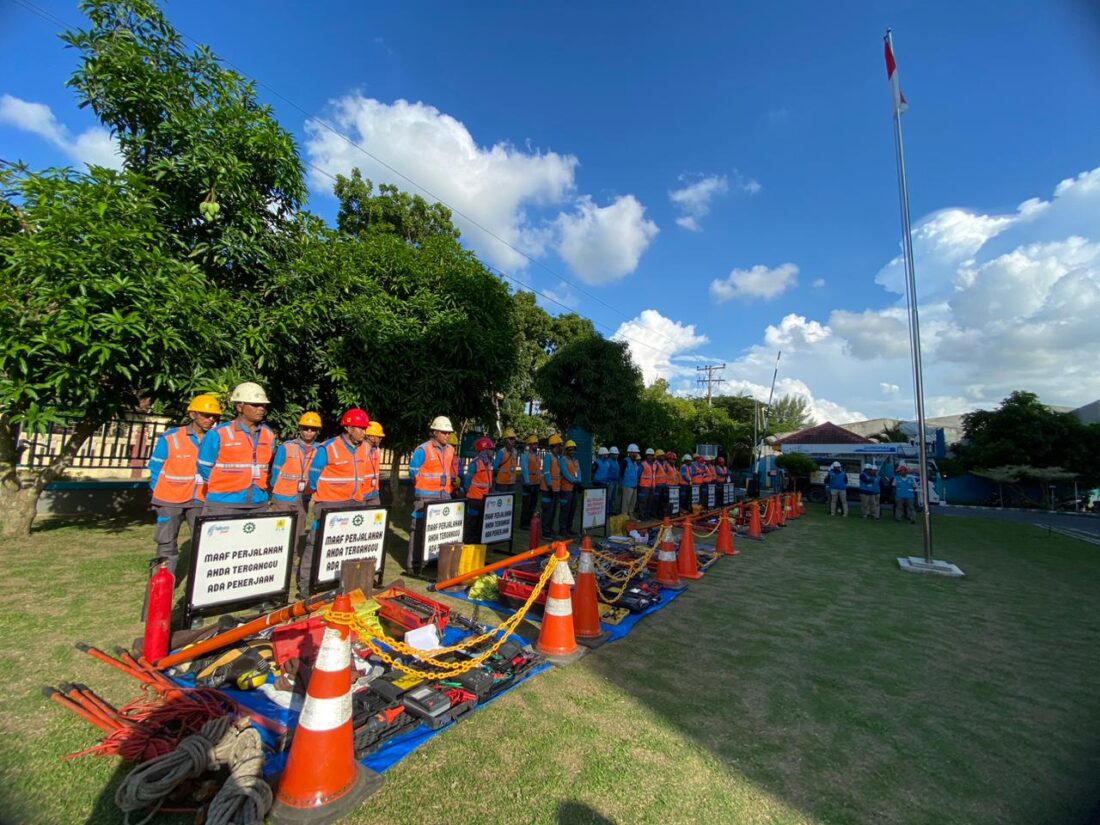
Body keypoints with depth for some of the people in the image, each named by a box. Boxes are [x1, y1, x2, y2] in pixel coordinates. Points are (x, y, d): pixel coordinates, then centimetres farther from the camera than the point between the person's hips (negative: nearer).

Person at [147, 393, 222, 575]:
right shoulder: (170, 438, -9)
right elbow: (155, 468, 0)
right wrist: (160, 494, 2)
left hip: (201, 501, 2)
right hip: (170, 501, -2)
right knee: (167, 546, 9)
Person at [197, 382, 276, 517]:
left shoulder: (268, 434, 6)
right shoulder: (218, 434, -7)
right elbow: (205, 468, 1)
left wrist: (259, 488, 13)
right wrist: (225, 487, 8)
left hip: (259, 504, 4)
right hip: (223, 504, -4)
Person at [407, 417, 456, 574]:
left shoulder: (450, 449, 7)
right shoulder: (423, 450, -13)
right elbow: (413, 472, -9)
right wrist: (427, 483, -1)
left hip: (444, 496, 7)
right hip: (426, 497, -6)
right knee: (419, 530, -1)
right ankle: (413, 564, 8)